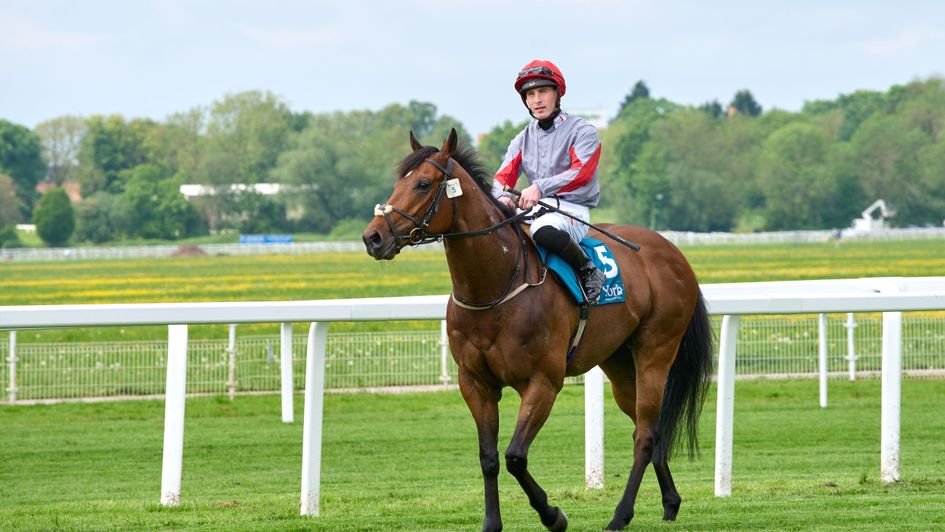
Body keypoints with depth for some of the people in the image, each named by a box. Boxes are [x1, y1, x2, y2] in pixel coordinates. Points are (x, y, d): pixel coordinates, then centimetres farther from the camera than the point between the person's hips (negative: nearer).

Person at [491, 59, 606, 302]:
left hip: (572, 208, -6)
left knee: (545, 230, -40)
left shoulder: (581, 131, -2)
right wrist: (503, 196, -20)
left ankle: (588, 271, -19)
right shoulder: (523, 139, 15)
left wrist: (540, 187, -29)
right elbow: (503, 176, 5)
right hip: (534, 209, 6)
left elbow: (582, 173, -17)